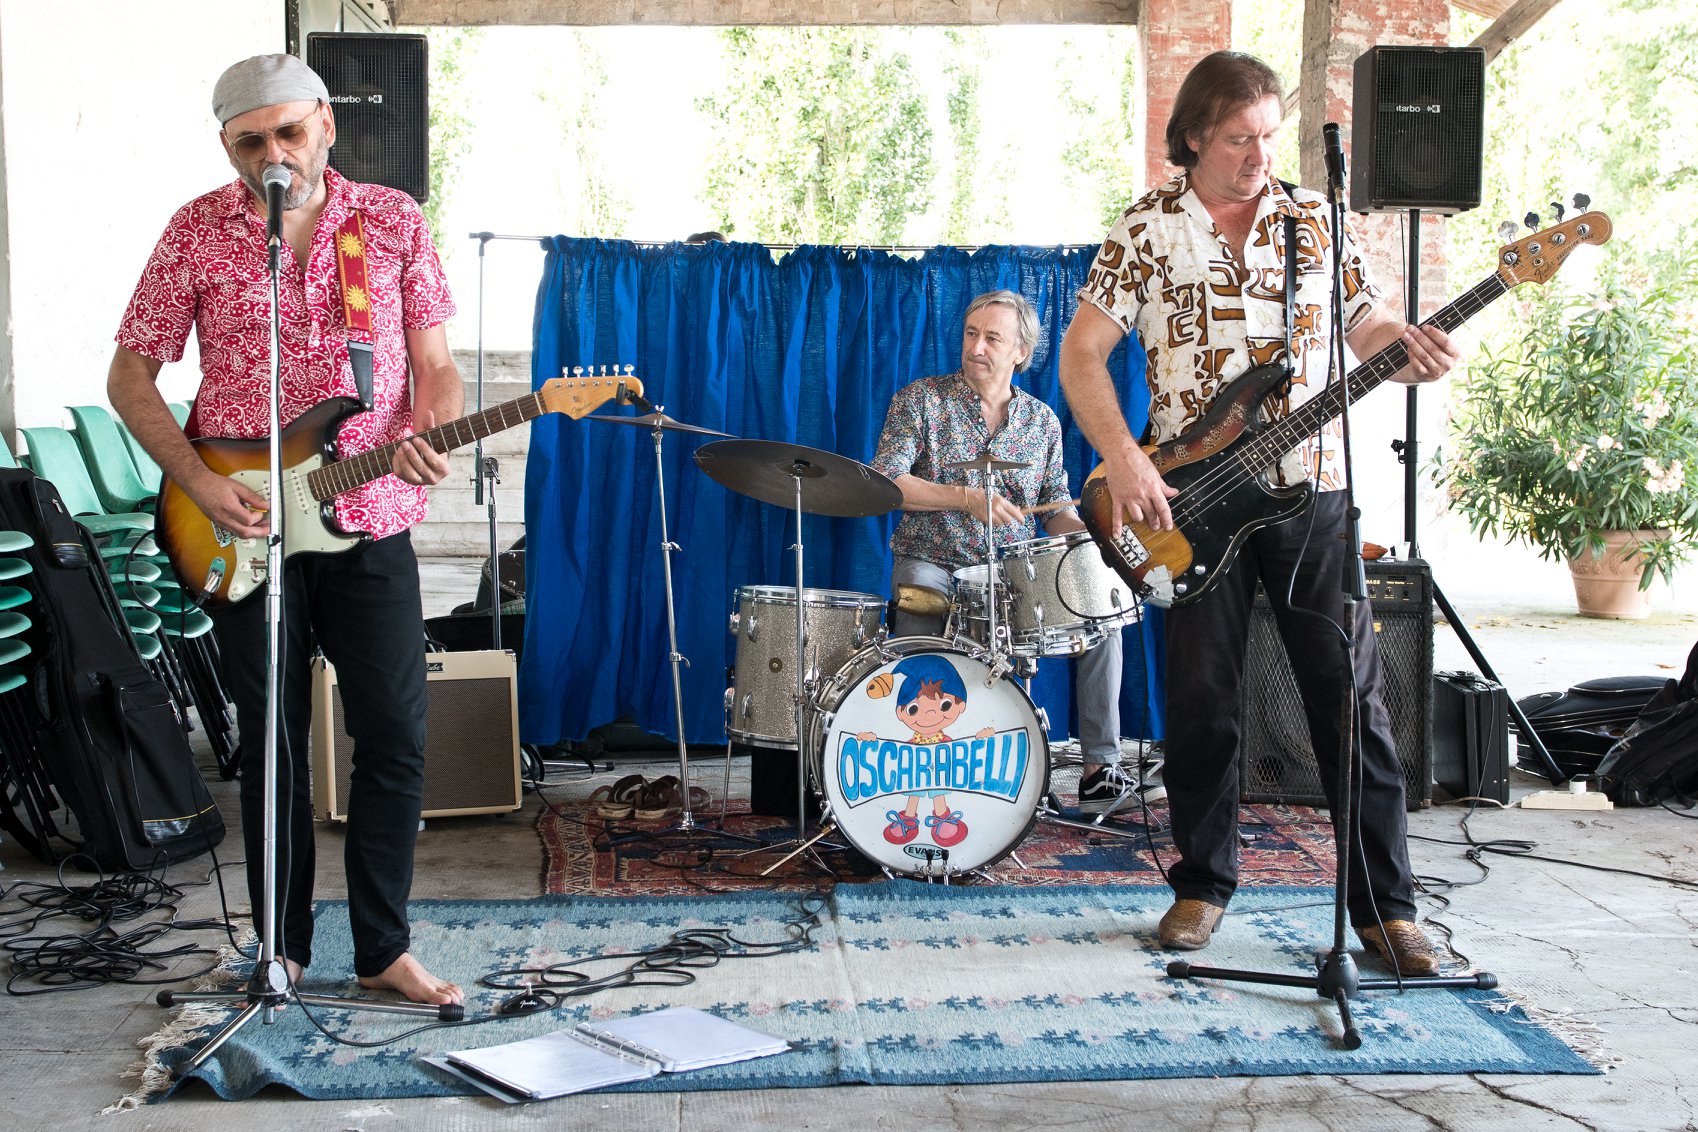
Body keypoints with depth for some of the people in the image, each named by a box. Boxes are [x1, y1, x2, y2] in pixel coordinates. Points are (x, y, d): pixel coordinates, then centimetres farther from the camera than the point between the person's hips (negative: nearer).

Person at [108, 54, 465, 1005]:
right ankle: (283, 947, 23)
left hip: (370, 524, 1)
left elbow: (435, 364, 5)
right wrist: (200, 484, -9)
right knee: (274, 745, 8)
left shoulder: (393, 220, 3)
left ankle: (384, 948, 16)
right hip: (244, 532, -1)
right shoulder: (199, 231, 0)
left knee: (396, 739, 1)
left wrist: (432, 438, -17)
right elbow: (130, 374, 4)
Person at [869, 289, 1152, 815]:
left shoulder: (1042, 421, 10)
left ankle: (1102, 768, -10)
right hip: (932, 565, -3)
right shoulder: (920, 400, -2)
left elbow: (1057, 510, 14)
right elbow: (883, 483, -13)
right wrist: (966, 499, -24)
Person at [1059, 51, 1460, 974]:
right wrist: (1122, 459, -14)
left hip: (1310, 489, 1)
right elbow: (1081, 353, -1)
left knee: (1350, 693, -1)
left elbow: (1366, 325, 12)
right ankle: (1203, 883, 21)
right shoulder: (1147, 229, 2)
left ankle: (1385, 905, 6)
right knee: (1201, 700, 4)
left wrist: (1410, 347, -12)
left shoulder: (1315, 221, 8)